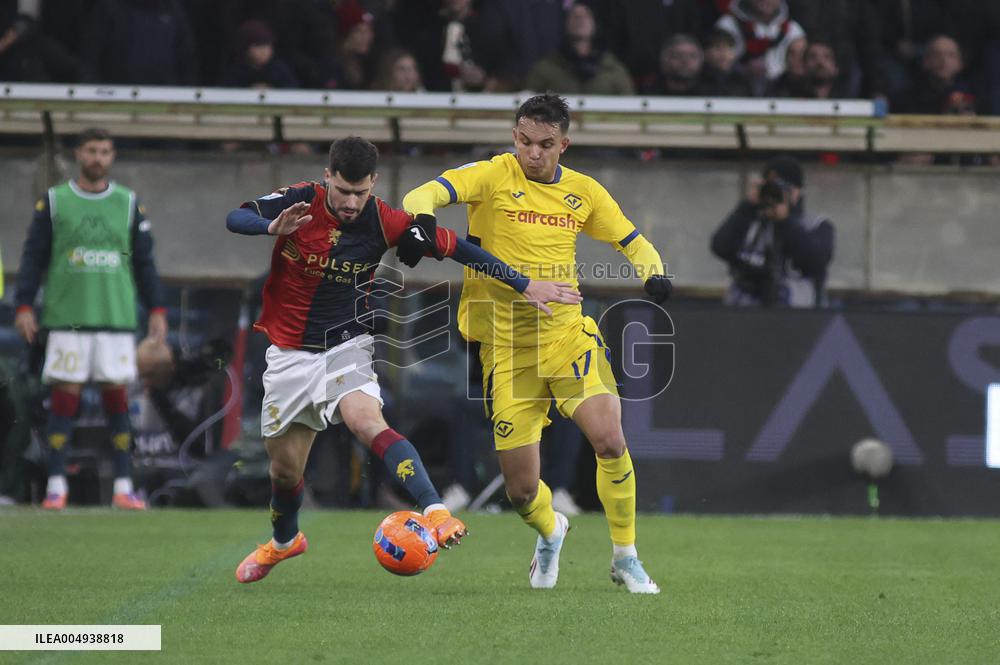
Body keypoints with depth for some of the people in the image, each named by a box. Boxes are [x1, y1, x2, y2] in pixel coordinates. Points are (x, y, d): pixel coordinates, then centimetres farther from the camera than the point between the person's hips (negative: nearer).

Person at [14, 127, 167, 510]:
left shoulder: (128, 203, 9)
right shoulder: (54, 201, 5)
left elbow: (143, 261, 12)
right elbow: (33, 258, 5)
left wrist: (156, 309, 6)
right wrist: (24, 306, -3)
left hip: (117, 319, 1)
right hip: (67, 319, -1)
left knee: (117, 396, -1)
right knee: (65, 396, -4)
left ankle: (123, 488, 1)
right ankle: (56, 487, 0)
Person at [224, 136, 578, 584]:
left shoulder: (384, 223, -12)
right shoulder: (299, 202, -12)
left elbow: (454, 247, -5)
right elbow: (235, 219, -22)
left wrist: (524, 285, -4)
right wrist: (273, 227, -44)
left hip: (345, 347, -2)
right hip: (289, 353, 2)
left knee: (366, 420, -32)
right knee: (285, 466, 10)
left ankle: (434, 510, -45)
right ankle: (283, 540, 41)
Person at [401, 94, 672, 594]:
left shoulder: (582, 191, 6)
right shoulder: (493, 176, -5)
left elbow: (632, 242, 18)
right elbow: (428, 193, -20)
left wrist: (653, 273, -4)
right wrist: (420, 216, -43)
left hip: (567, 336, 2)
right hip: (505, 347, -2)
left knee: (610, 441, -21)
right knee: (521, 490, -1)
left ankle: (625, 557, 1)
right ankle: (550, 532, 36)